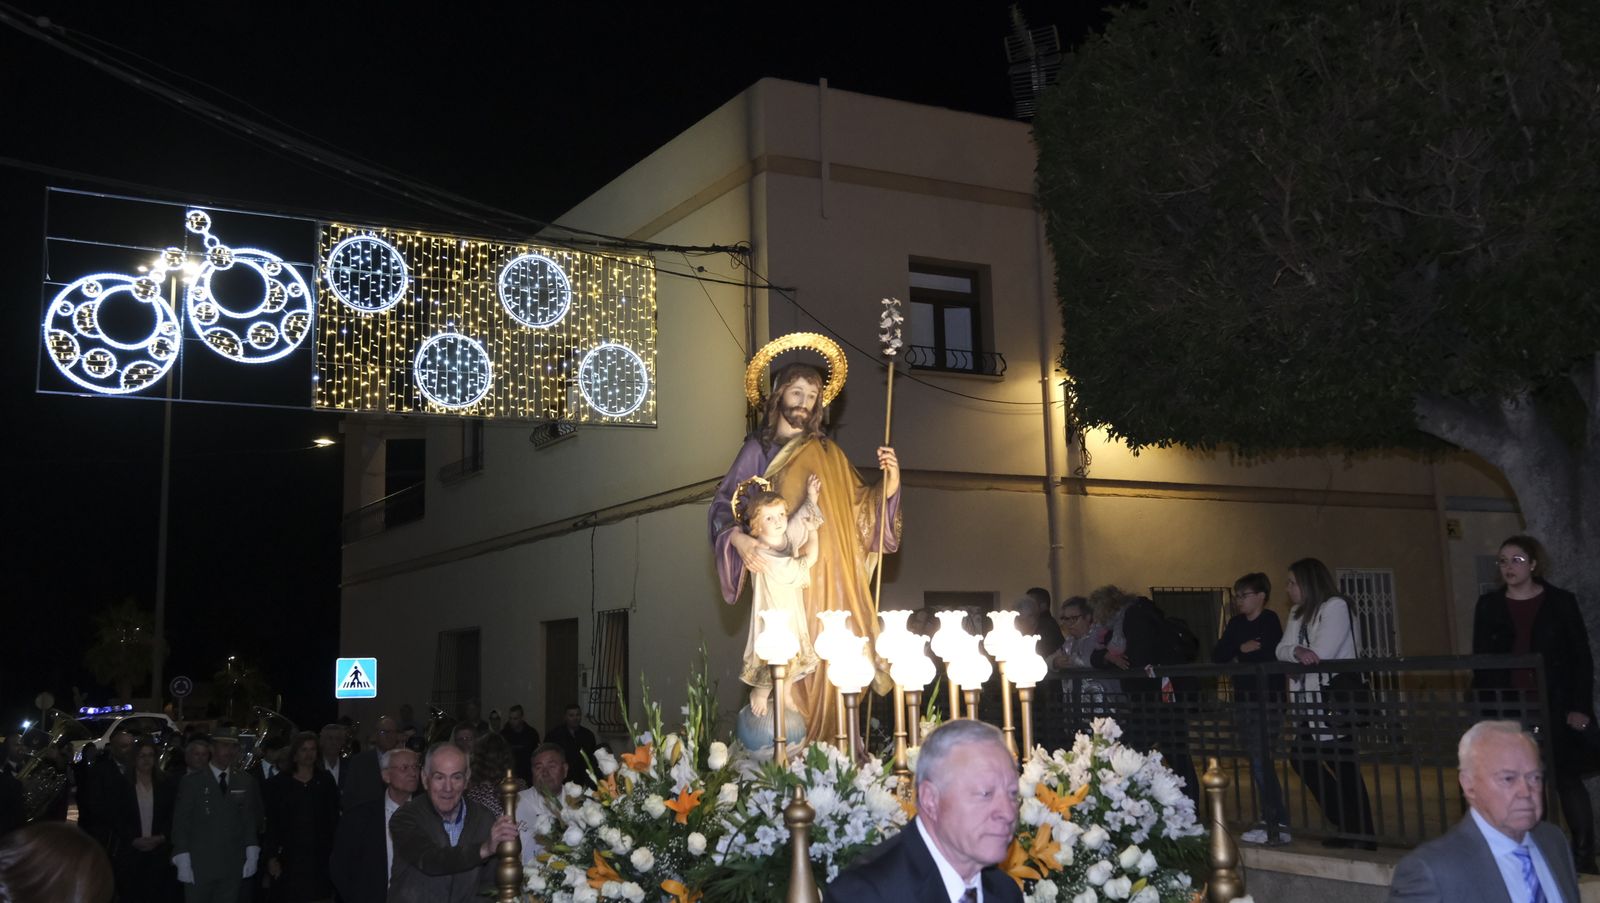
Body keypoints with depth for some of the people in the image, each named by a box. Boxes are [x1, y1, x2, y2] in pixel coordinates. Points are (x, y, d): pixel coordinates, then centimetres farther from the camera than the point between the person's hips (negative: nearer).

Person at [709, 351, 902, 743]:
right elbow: (723, 504, 0)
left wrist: (888, 486, -6)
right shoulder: (758, 449, 8)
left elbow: (858, 506, 12)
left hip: (832, 578, 3)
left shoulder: (828, 451, 17)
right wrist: (738, 537, -19)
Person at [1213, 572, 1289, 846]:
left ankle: (1278, 825, -6)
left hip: (1267, 700, -7)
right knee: (1257, 761, 7)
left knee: (1261, 760, -10)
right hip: (1244, 699, 7)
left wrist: (1238, 658, -5)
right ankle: (1270, 820, 12)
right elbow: (1217, 656, 6)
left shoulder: (1270, 621, -7)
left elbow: (1271, 657, -17)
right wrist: (1241, 648, -10)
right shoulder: (1237, 624, 13)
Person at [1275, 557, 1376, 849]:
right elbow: (1281, 651, 3)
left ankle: (1361, 836, 5)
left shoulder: (1335, 606, -8)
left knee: (1343, 764, -6)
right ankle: (1347, 828, 18)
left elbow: (1322, 653, -18)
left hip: (1335, 697, -8)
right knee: (1301, 759, 7)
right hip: (1308, 700, 9)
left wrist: (1295, 654, -3)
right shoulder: (1297, 613, 16)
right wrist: (1297, 652, -19)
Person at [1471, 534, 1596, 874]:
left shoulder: (1560, 602, 0)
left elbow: (1582, 658, 0)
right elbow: (1480, 662, 7)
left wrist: (1580, 706, -7)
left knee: (1568, 780, 2)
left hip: (1555, 709, -2)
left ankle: (1584, 854, 8)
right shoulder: (1488, 605, 5)